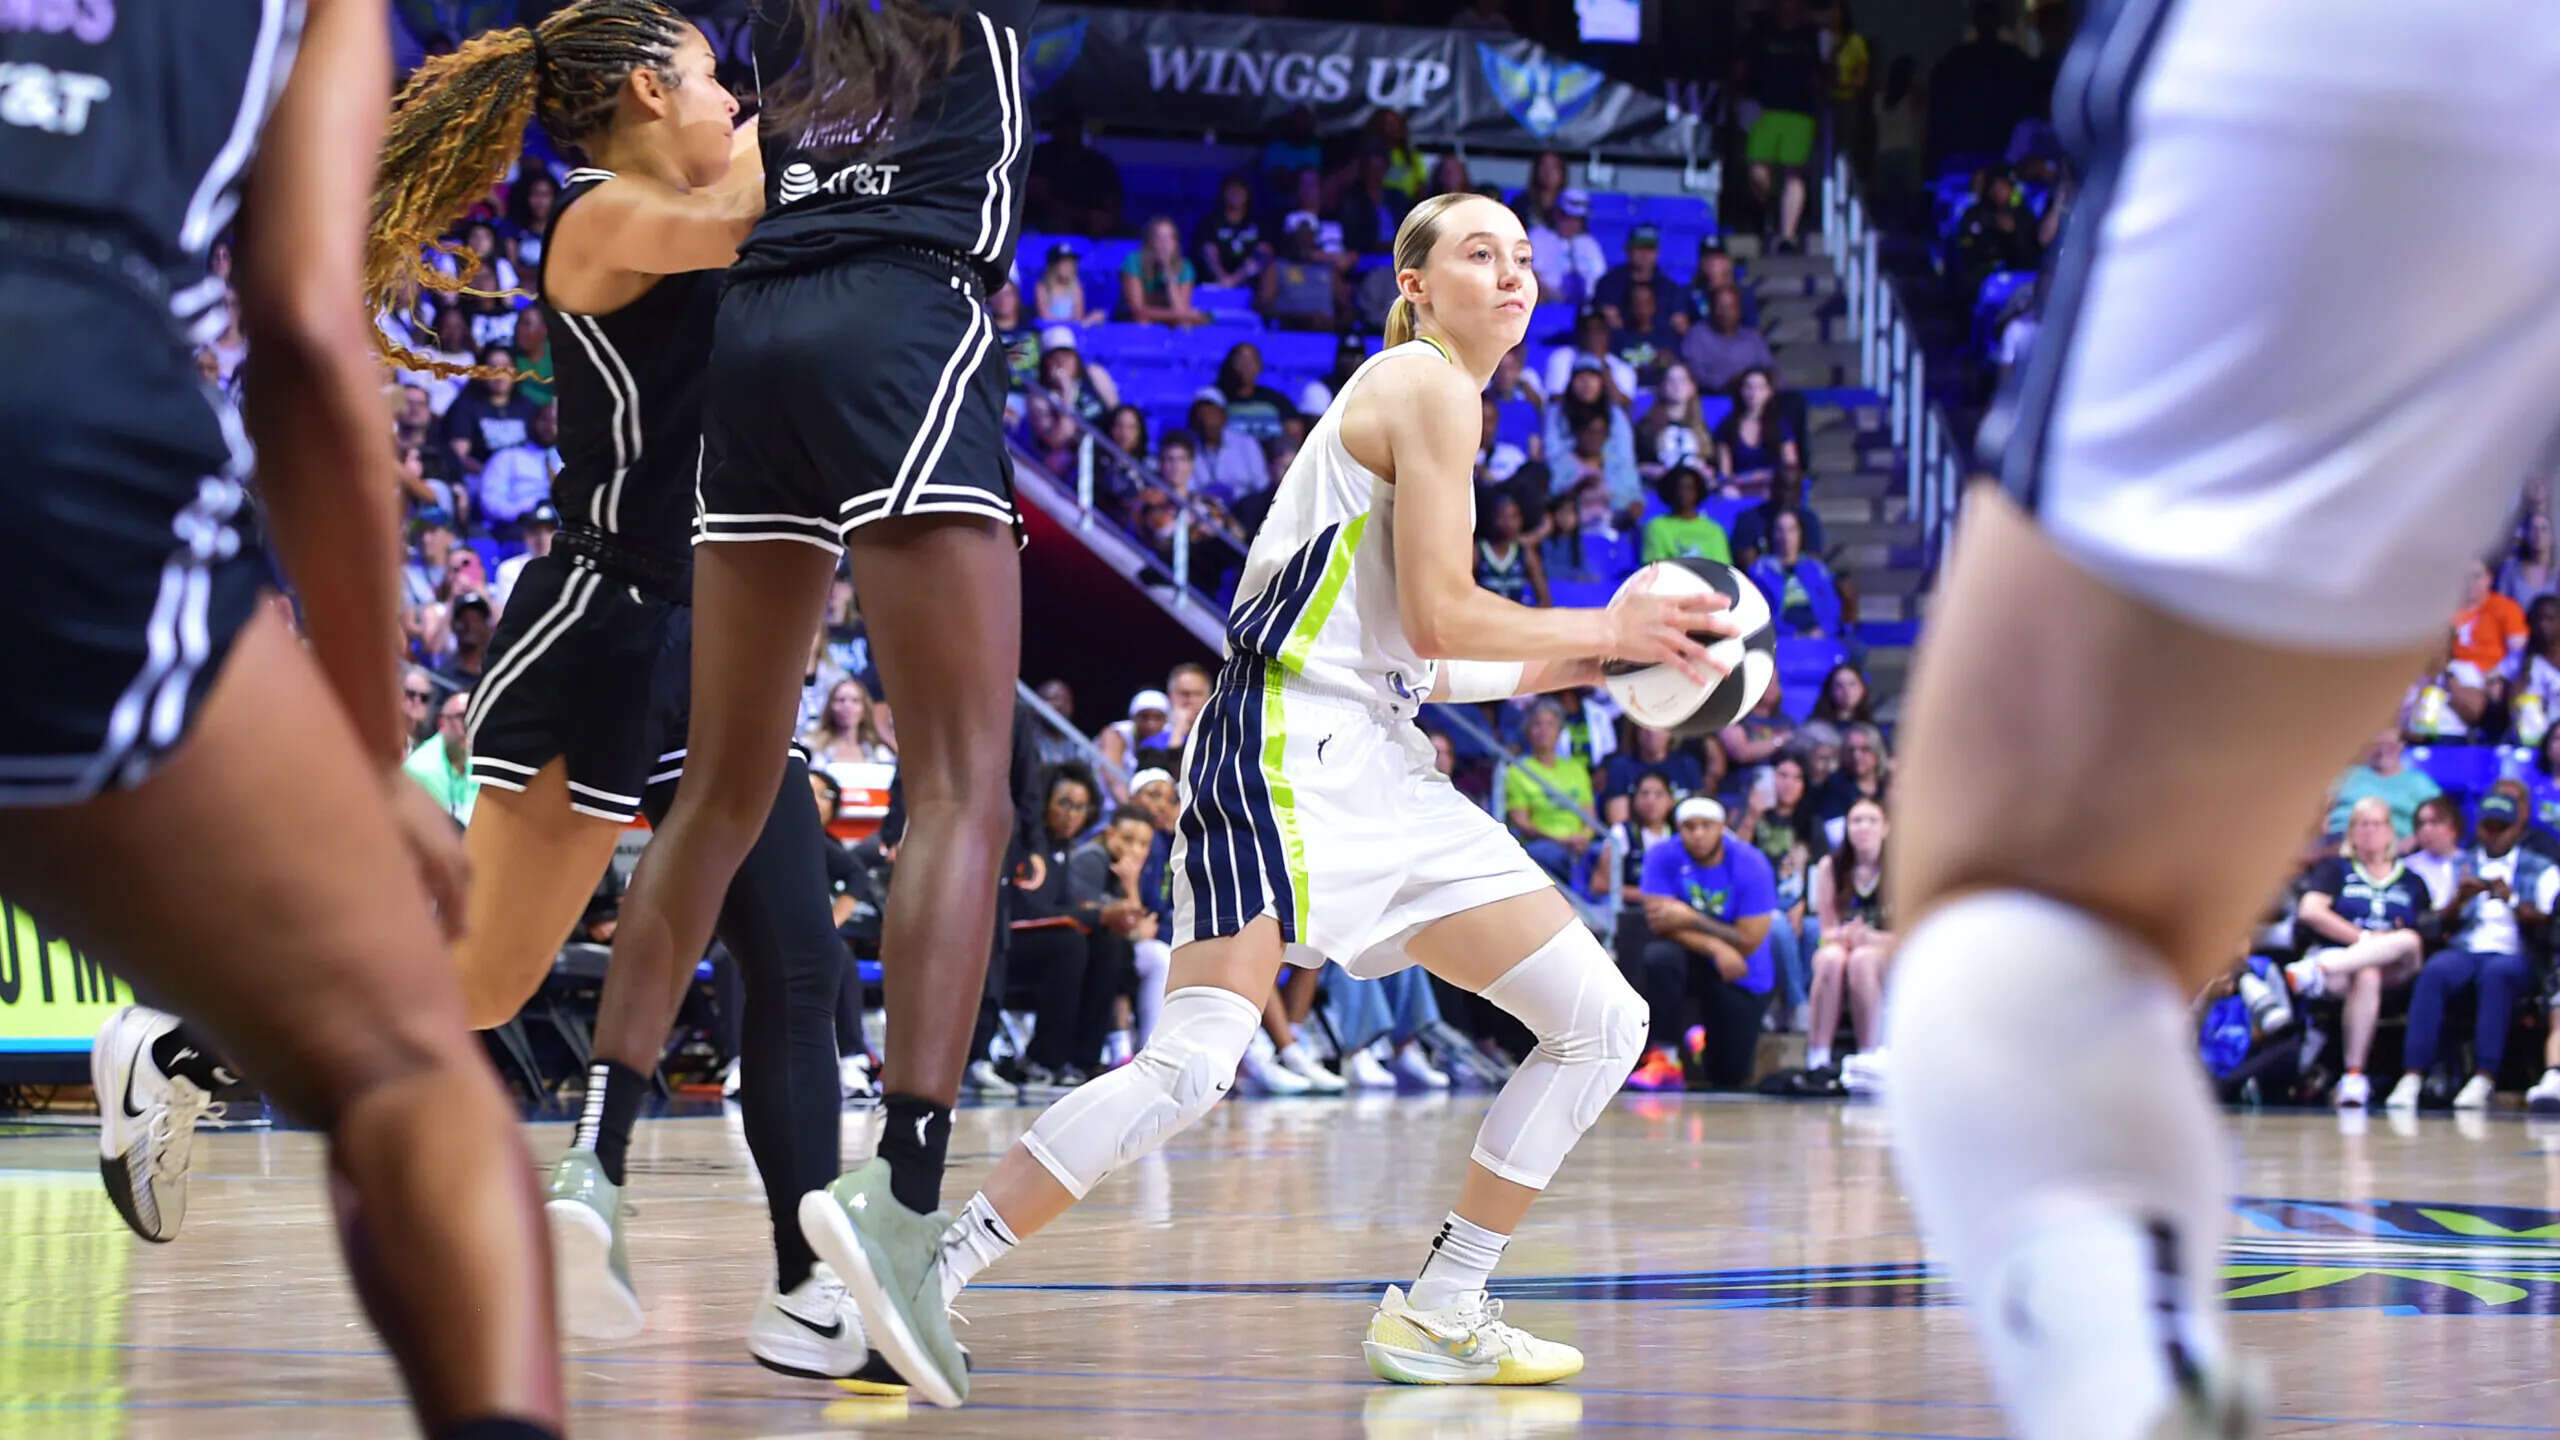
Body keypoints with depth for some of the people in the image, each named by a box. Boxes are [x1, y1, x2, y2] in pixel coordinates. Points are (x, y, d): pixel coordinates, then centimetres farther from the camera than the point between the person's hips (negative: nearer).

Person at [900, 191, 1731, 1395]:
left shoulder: (1438, 396, 24)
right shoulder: (1424, 383, -5)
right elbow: (1438, 619, -12)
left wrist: (1571, 666, 19)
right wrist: (1607, 631, -1)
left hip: (1382, 771, 10)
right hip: (1287, 752, -10)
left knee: (1602, 1025, 5)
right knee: (1195, 1065, -24)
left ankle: (1439, 1314, 8)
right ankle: (921, 1282, -19)